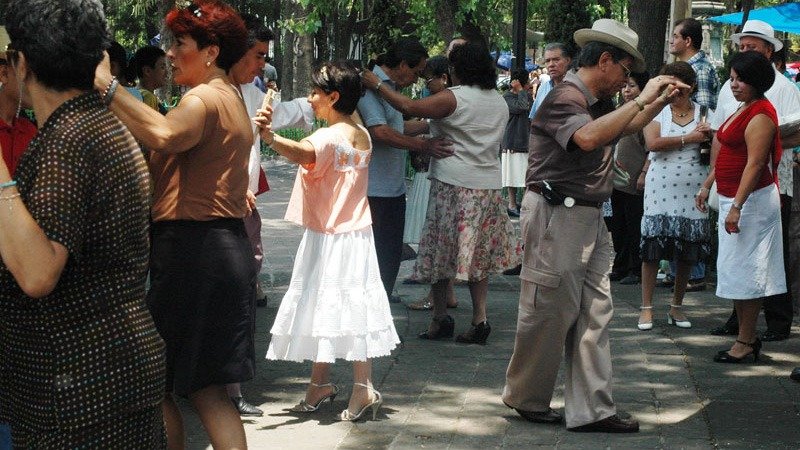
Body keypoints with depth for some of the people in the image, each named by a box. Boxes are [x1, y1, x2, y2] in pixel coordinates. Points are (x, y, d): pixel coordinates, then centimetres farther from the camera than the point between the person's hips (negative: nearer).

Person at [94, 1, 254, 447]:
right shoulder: (232, 98, 21)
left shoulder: (204, 98, -12)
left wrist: (107, 85, -34)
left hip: (191, 252, -10)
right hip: (227, 247, 10)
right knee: (207, 389, 11)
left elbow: (164, 135, -35)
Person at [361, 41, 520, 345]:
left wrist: (377, 85, -8)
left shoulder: (453, 98, -12)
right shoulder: (500, 103, 11)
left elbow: (410, 107, -19)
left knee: (442, 252, 5)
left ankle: (440, 318, 9)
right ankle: (479, 319, 6)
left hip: (453, 184, -6)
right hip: (488, 186, 7)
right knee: (477, 255, 11)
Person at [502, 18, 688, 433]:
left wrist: (662, 100, 23)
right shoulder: (564, 98, -15)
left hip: (589, 219, 9)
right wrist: (641, 99, -30)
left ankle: (592, 410, 8)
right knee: (550, 313, 1)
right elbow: (587, 136, -36)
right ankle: (526, 399, 18)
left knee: (594, 314, 6)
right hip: (557, 216, -9)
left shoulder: (597, 103, 14)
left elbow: (626, 127, 36)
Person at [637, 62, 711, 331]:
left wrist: (708, 135, -12)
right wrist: (689, 139, -12)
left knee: (687, 252, 6)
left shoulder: (703, 114, 9)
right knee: (653, 248, -4)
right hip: (661, 188, -2)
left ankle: (676, 306, 18)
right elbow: (652, 143, -12)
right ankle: (646, 308, 3)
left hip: (691, 190, 2)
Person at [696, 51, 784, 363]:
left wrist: (737, 206, -26)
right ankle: (747, 336, 20)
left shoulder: (760, 115, -16)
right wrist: (707, 186, 21)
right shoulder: (744, 110, 16)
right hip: (732, 197, 10)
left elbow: (755, 164, -23)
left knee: (744, 272, -6)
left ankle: (746, 343, 0)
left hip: (752, 199, -10)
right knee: (738, 271, 13)